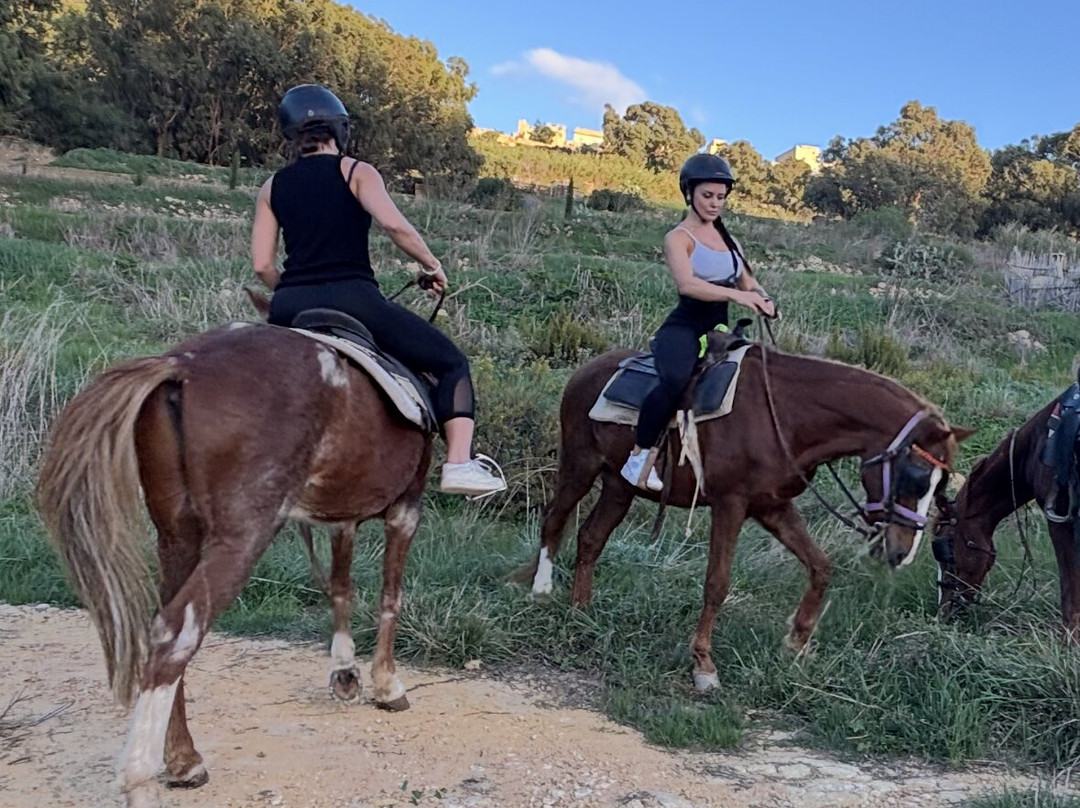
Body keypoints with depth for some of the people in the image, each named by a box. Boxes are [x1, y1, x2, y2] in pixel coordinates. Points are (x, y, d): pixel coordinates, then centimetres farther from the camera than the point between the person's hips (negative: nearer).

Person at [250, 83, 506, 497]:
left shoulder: (271, 188, 15)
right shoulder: (355, 172, 5)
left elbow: (262, 265, 8)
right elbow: (394, 224, -13)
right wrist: (431, 265, 2)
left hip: (289, 308, 4)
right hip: (352, 299, -4)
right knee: (451, 363, 6)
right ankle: (460, 462, -12)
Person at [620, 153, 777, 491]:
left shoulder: (727, 238, 17)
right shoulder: (679, 238, -5)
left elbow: (747, 280, 18)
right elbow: (687, 284, -22)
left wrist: (761, 298, -6)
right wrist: (735, 295, -34)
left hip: (718, 331, 8)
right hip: (684, 327, -8)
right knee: (676, 379, -36)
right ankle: (640, 457, -24)